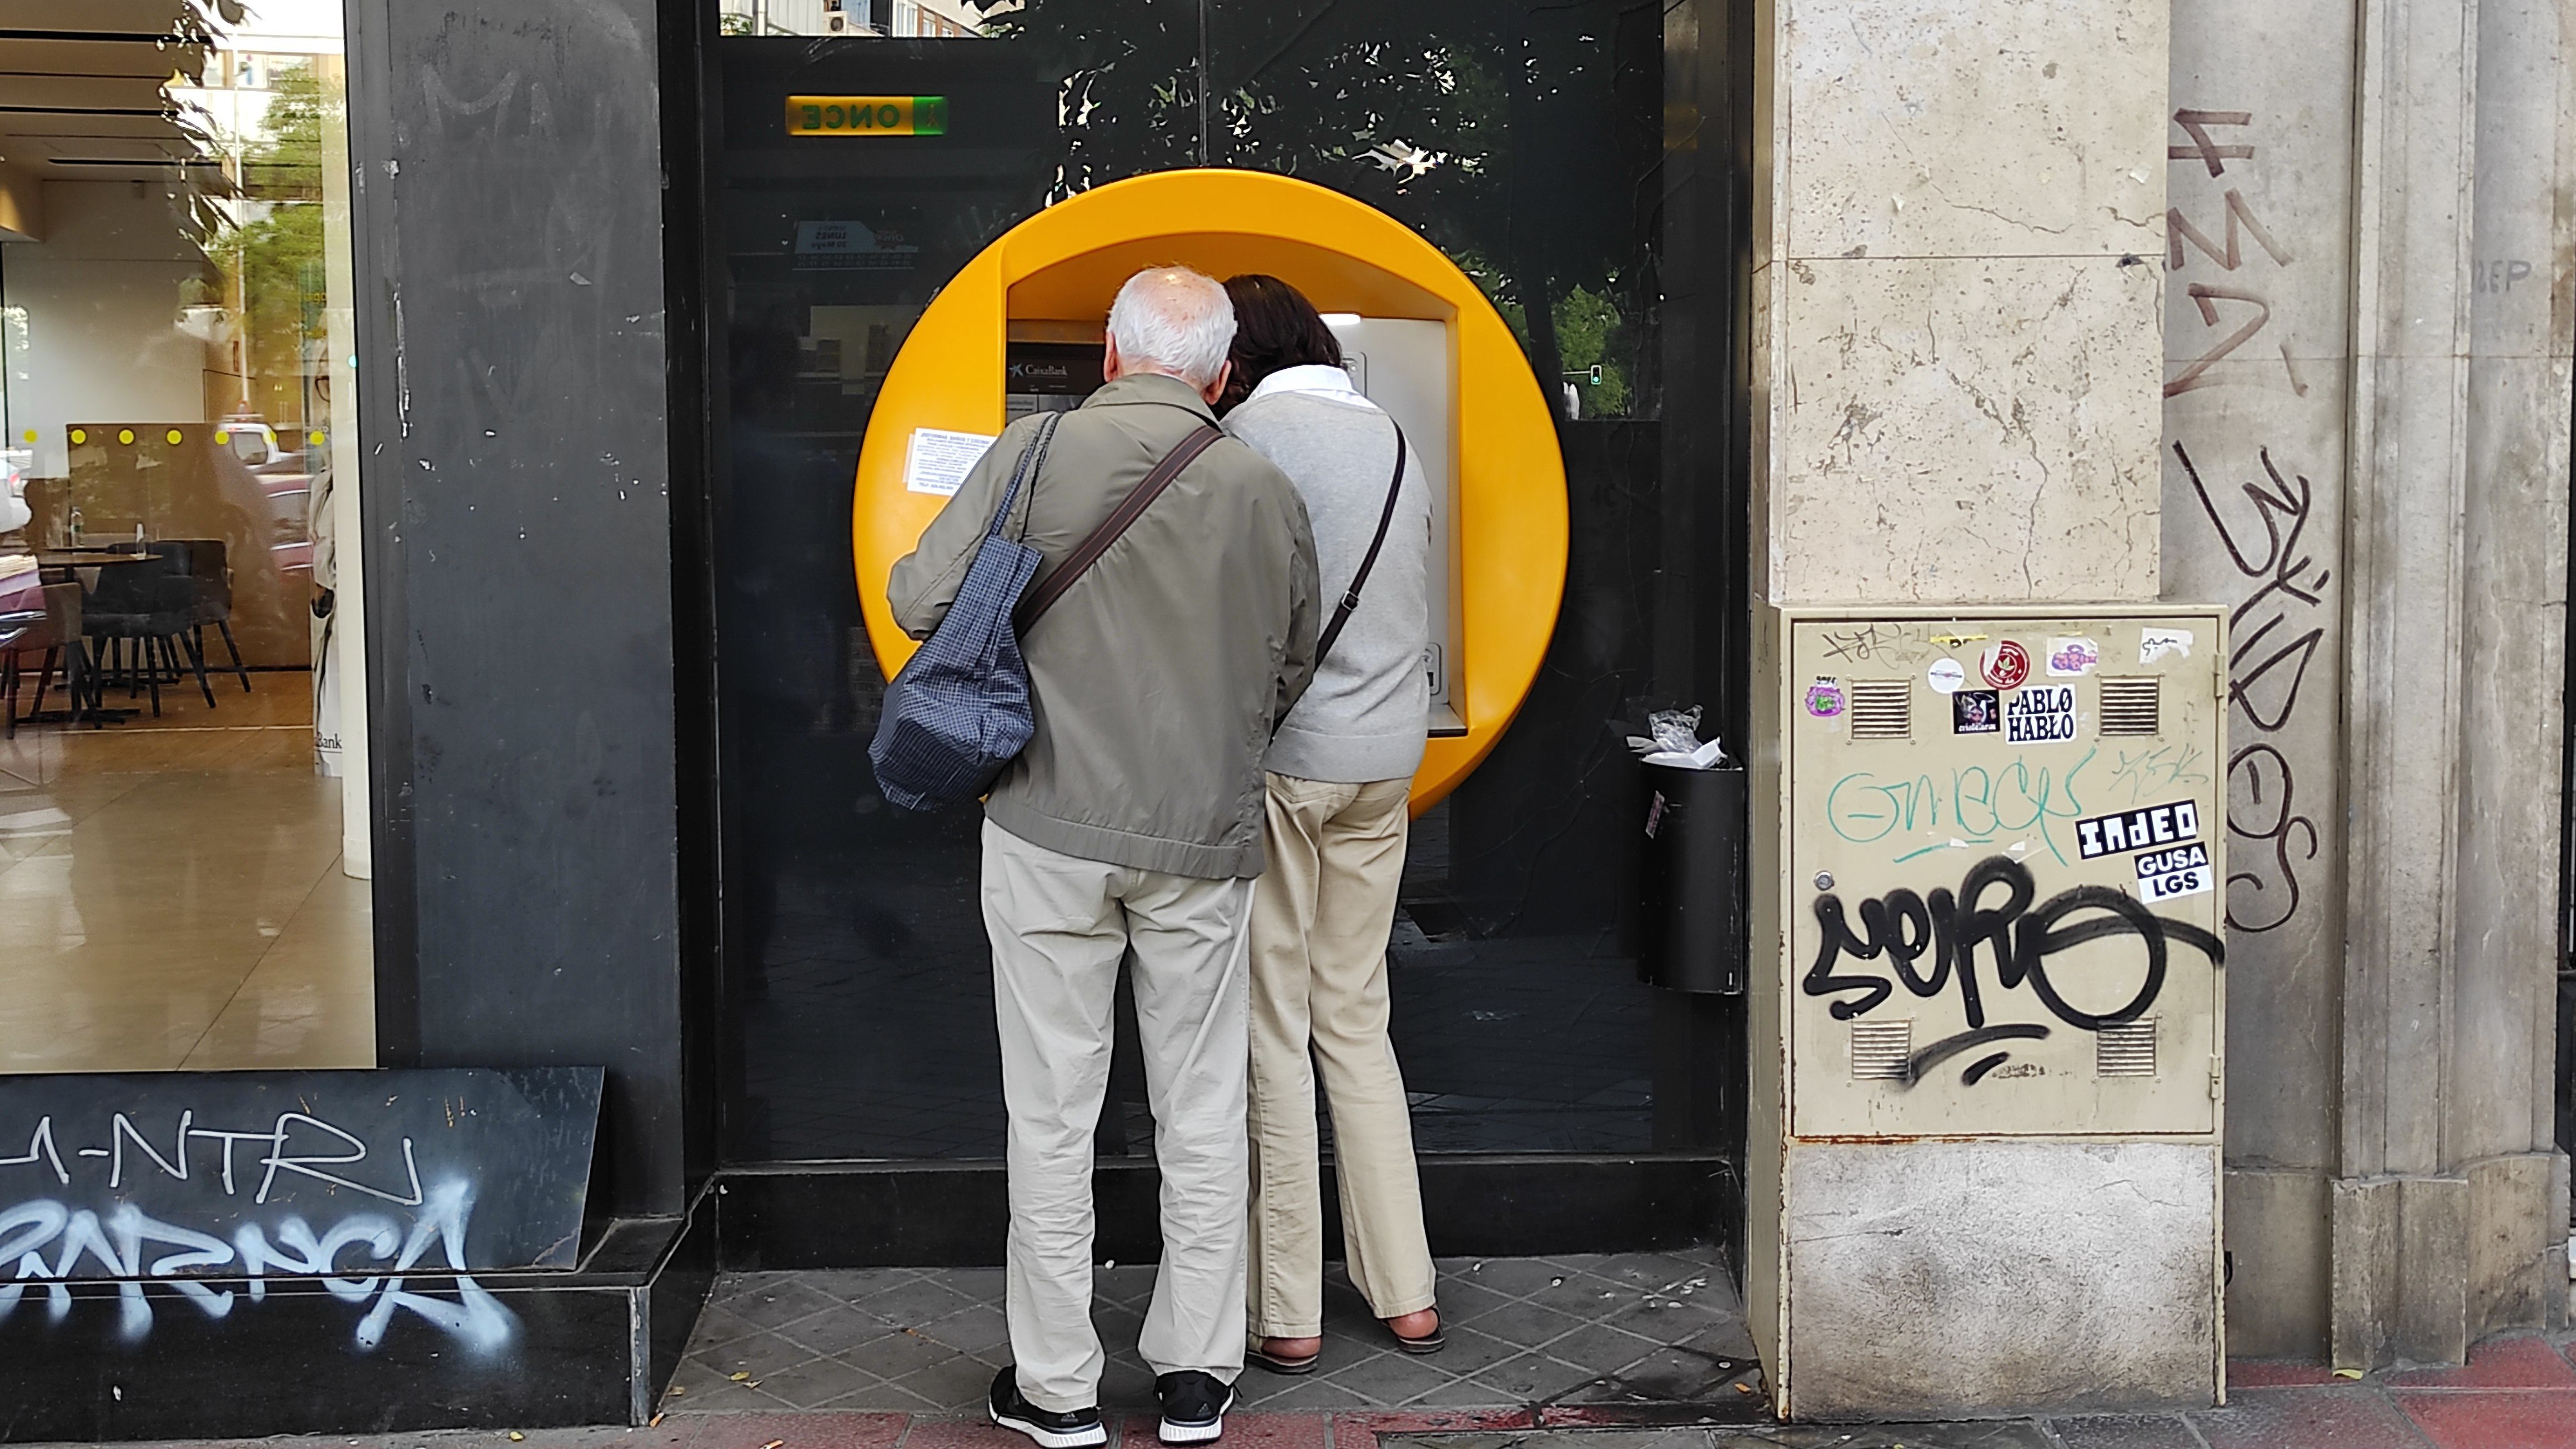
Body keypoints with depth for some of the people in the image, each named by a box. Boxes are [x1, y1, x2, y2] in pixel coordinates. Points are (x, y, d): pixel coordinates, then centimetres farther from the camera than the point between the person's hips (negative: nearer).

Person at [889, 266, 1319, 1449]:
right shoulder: (1266, 493, 1)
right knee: (1202, 1116, 12)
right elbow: (1289, 680, 11)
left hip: (1052, 829, -2)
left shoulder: (1036, 454, -7)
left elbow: (918, 603, -6)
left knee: (1052, 1116, 7)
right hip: (1206, 841, 2)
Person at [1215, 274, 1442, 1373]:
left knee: (1274, 1032, 0)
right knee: (1357, 1021, 14)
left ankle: (1287, 1314, 6)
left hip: (1279, 755, -6)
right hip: (1387, 756, 7)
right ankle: (1406, 1295, 16)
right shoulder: (1393, 441, 13)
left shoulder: (1251, 435, -8)